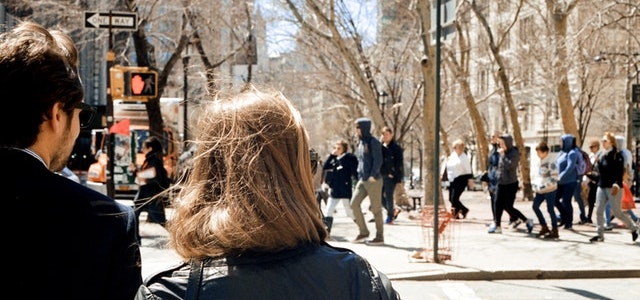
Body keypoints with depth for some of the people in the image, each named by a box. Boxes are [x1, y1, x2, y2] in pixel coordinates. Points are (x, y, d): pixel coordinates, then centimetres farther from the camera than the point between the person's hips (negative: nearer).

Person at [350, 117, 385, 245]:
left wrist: (373, 175, -22)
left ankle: (379, 236, 7)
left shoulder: (373, 142, -11)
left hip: (373, 180, -8)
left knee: (376, 208, -1)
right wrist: (360, 175, 15)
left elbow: (378, 160, -16)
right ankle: (363, 232, 9)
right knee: (354, 203, 0)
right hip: (362, 180, 8)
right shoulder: (361, 142, 13)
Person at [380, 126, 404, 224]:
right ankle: (394, 210, 28)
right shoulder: (381, 146, 11)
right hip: (381, 175, 6)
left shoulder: (396, 147, -6)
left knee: (389, 196, -3)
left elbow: (399, 164, -8)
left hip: (391, 176, -6)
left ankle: (390, 217, 10)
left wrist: (399, 178, -11)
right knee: (380, 196, 8)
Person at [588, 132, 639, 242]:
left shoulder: (617, 156, -9)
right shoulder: (600, 155, 11)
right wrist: (590, 174, 1)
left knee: (616, 212, -3)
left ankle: (633, 228, 17)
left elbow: (619, 173, -15)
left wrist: (616, 185, -28)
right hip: (601, 187, 7)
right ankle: (600, 234, 7)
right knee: (598, 210, 0)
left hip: (613, 188, -7)